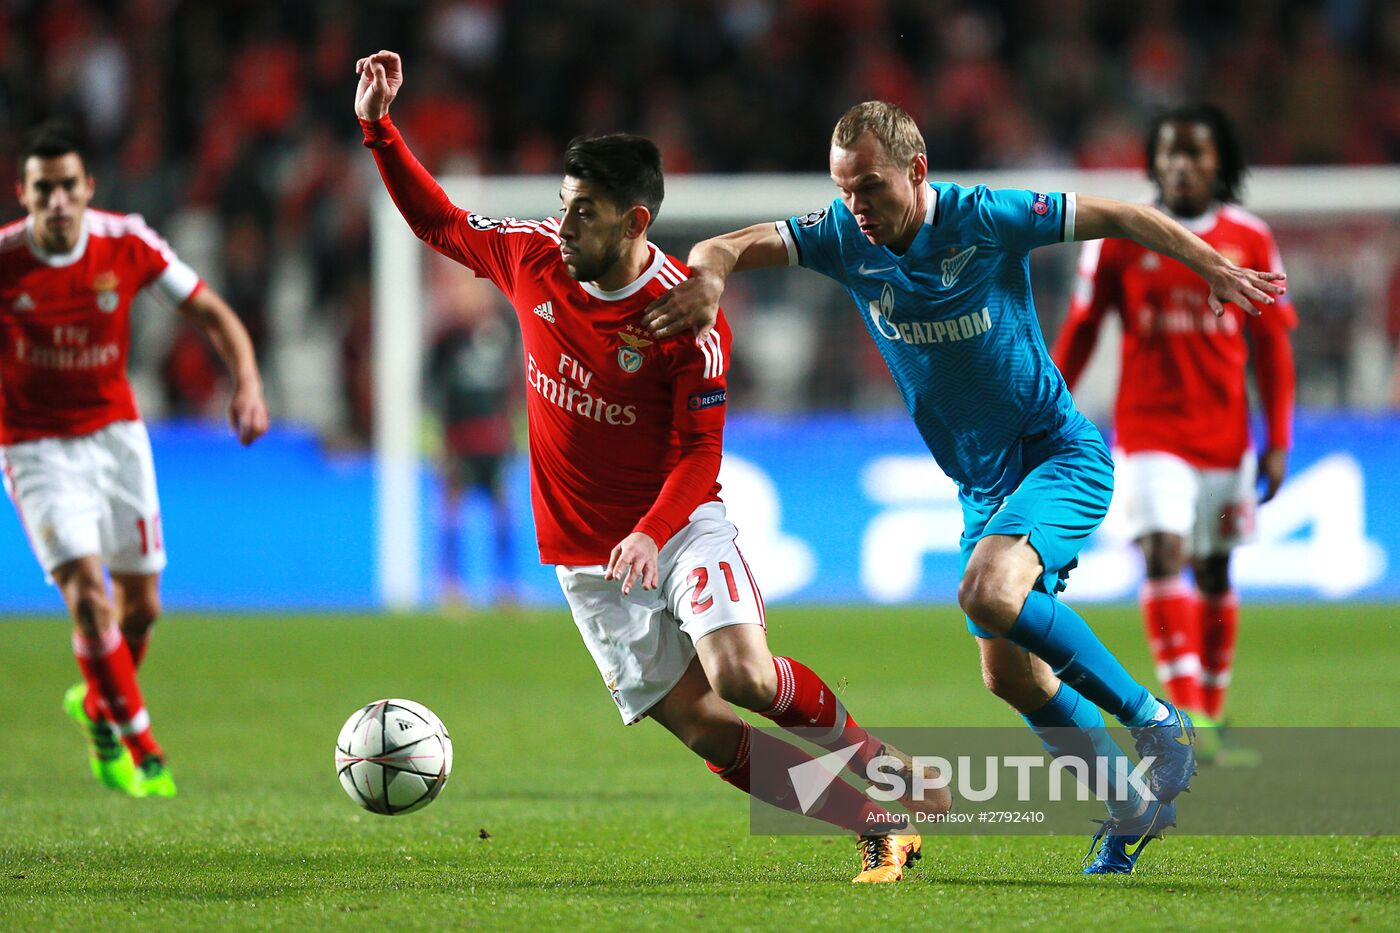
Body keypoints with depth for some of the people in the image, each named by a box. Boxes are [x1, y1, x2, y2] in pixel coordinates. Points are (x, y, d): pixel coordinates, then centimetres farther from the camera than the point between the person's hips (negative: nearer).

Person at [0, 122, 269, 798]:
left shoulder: (126, 243, -11)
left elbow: (210, 311, -3)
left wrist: (247, 381, -19)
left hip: (116, 434, 3)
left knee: (141, 603, 8)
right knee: (88, 595, -18)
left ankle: (97, 706, 39)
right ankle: (142, 754, -5)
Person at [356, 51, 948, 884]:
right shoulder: (533, 258, -4)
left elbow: (700, 451, -16)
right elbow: (438, 221, 11)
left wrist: (652, 534, -32)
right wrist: (379, 127, 1)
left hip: (680, 526, -4)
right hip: (586, 557, 4)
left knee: (746, 677, -26)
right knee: (703, 729, -5)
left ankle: (884, 769, 2)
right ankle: (881, 825, 3)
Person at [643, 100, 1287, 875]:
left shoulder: (985, 220, -19)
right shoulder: (844, 238, -7)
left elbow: (1119, 217, -8)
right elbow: (724, 248, -14)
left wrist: (1215, 269, -6)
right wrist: (709, 274, -38)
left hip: (1059, 455, -6)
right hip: (982, 484, 6)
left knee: (990, 592, -31)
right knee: (1010, 675, 4)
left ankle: (1156, 723, -17)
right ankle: (1131, 809, 22)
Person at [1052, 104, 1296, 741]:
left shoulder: (1250, 241, 2)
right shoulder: (1119, 237, -1)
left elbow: (1273, 346, 6)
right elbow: (1080, 331, 4)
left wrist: (1278, 443, 2)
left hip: (1225, 436, 2)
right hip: (1148, 434, -2)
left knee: (1214, 572, 10)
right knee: (1163, 557, -18)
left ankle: (1211, 714, 23)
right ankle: (1185, 710, -22)